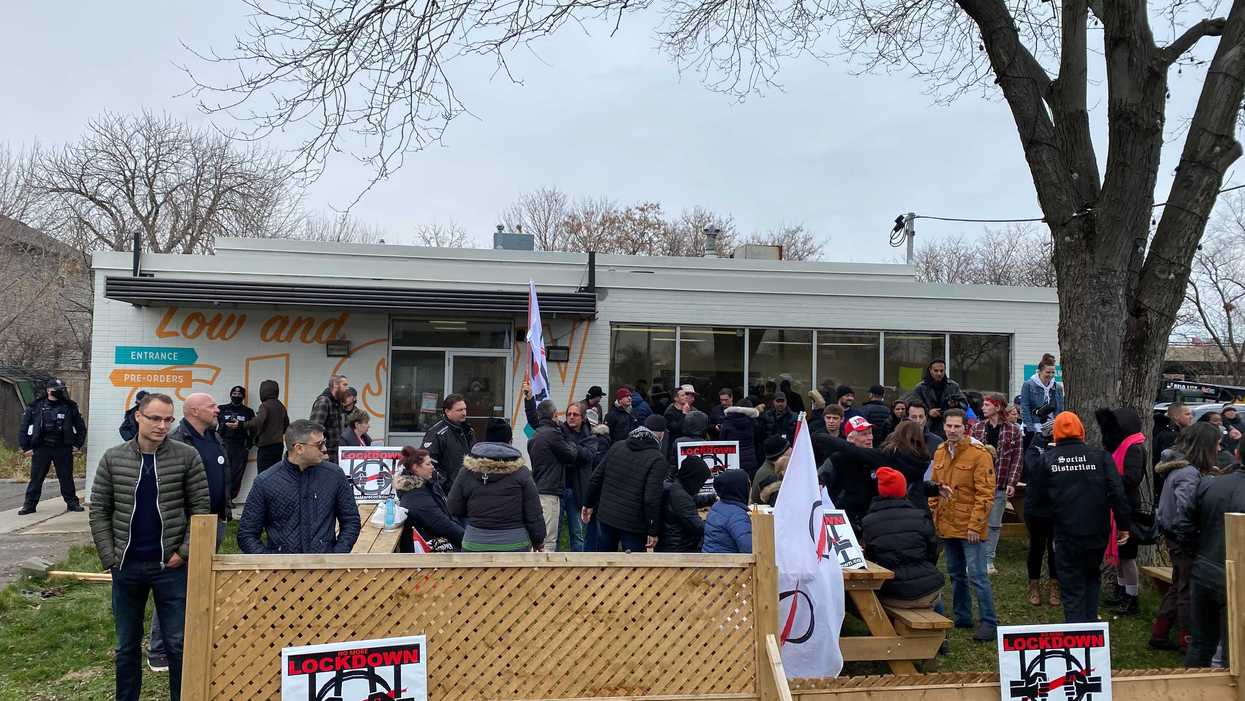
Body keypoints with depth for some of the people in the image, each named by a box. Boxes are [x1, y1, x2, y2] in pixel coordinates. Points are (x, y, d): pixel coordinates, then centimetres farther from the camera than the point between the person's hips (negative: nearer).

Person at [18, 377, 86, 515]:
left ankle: (72, 502, 15)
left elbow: (81, 427, 11)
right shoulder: (36, 407, 1)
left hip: (63, 449, 0)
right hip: (41, 448, 0)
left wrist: (77, 444, 5)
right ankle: (29, 505, 11)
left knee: (66, 477, 7)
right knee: (36, 478, 3)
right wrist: (26, 447, 1)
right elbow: (24, 427, 5)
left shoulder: (69, 407, 3)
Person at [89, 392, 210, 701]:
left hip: (171, 565, -2)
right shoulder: (113, 458, 0)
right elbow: (99, 511, 3)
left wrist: (185, 552, -9)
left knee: (178, 644, 4)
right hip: (126, 565, 2)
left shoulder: (187, 456, -5)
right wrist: (110, 557, -3)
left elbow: (201, 507, -3)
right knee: (127, 645, 16)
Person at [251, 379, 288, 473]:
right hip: (279, 445, 7)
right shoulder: (281, 406, 10)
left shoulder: (265, 405, -11)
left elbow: (258, 422, -26)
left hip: (266, 447, -7)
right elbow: (286, 425, 18)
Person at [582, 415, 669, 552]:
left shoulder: (617, 446, 5)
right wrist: (653, 531, -13)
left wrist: (589, 504, 19)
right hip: (633, 524, -6)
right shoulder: (657, 459, -13)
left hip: (605, 516, 6)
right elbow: (652, 499, -19)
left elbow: (596, 478, 8)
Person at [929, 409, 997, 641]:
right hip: (946, 525, 7)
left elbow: (985, 493, -15)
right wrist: (933, 514, 10)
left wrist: (975, 525, -18)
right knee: (956, 574, 16)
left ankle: (989, 622, 5)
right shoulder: (940, 453, 9)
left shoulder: (979, 454, -12)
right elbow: (934, 488, 17)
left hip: (969, 527, -7)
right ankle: (962, 617, 28)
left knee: (977, 575, -5)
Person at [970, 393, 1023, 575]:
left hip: (999, 485, -1)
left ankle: (988, 560, 15)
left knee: (994, 524, 6)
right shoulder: (977, 428, 6)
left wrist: (1012, 483, -9)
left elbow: (1016, 458, -2)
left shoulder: (1013, 430, 0)